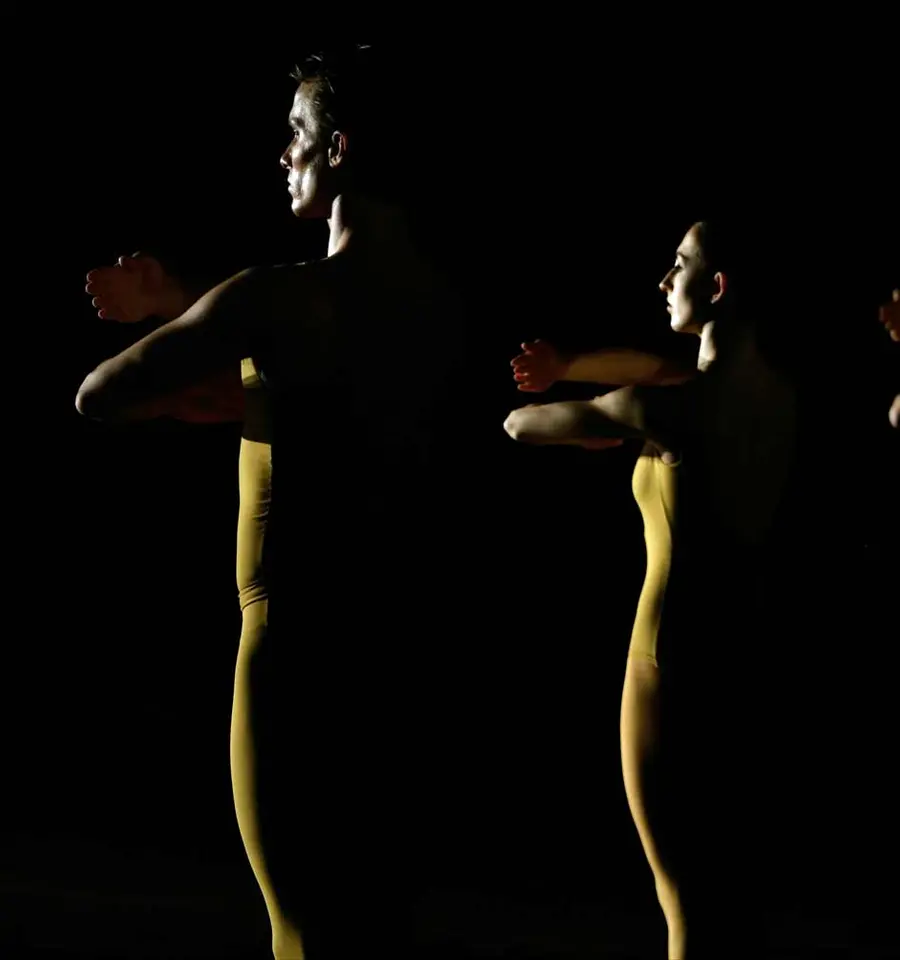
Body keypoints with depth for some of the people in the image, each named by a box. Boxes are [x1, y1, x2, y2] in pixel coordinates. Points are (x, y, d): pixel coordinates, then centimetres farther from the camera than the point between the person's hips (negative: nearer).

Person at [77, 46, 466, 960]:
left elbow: (95, 397, -9)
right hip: (400, 640, 7)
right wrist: (177, 308, 22)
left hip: (303, 645, -7)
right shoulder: (435, 298, 6)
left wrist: (183, 392, 10)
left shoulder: (279, 297, -16)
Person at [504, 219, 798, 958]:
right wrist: (567, 364, 12)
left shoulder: (671, 406, -17)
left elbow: (519, 423, -3)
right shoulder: (776, 391, 4)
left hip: (679, 658, -8)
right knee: (735, 882, 16)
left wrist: (601, 428, 18)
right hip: (748, 646, 8)